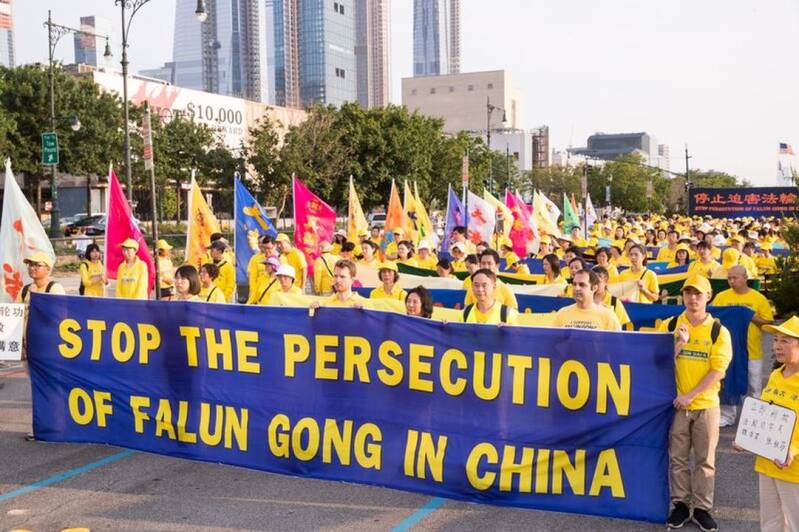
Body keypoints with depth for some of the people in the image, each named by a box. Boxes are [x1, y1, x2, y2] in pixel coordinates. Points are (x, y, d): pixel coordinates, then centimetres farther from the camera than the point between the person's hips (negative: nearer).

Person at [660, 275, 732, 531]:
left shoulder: (719, 331, -4)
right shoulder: (670, 326, 1)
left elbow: (718, 370, -9)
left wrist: (690, 395, -16)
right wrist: (679, 344, -18)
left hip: (706, 404, -1)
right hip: (676, 403, 1)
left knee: (705, 459, 6)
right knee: (677, 457, 7)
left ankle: (702, 507, 17)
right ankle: (681, 504, 19)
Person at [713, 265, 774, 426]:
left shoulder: (759, 298, -2)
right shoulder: (721, 296, 0)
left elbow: (768, 322, -2)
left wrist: (752, 317, -17)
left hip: (752, 350, -1)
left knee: (754, 386, 9)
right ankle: (727, 416, 21)